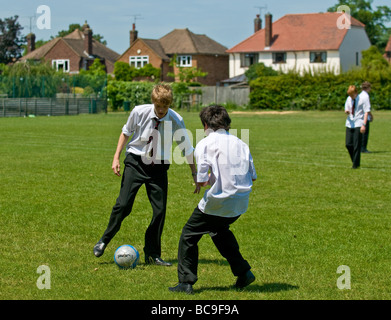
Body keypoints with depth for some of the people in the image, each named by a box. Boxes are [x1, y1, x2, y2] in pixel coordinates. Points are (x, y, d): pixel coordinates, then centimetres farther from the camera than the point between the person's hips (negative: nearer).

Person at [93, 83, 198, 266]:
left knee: (160, 210, -4)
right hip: (135, 162, -1)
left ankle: (152, 254, 11)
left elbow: (187, 148, -2)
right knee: (123, 205, -9)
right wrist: (116, 157, 0)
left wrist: (194, 174, 1)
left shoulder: (176, 121, -14)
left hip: (159, 167, 1)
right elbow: (126, 132, 5)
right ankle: (104, 241, 13)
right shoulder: (139, 112, -14)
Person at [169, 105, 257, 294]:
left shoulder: (205, 144, -8)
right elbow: (252, 176, 9)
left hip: (217, 204, -6)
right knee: (219, 230, 33)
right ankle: (243, 273, 28)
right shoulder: (240, 144, 8)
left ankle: (186, 282, 13)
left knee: (189, 235, 13)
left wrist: (206, 181, 7)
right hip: (240, 204, 6)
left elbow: (201, 181, -15)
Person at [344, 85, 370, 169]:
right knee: (348, 144, 2)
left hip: (358, 125, -5)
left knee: (357, 145, -5)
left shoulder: (362, 100, -8)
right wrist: (346, 111, -8)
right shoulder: (349, 99, 8)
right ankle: (354, 161, 20)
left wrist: (363, 124, -15)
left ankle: (356, 164, 4)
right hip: (350, 124, 5)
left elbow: (366, 112, -8)